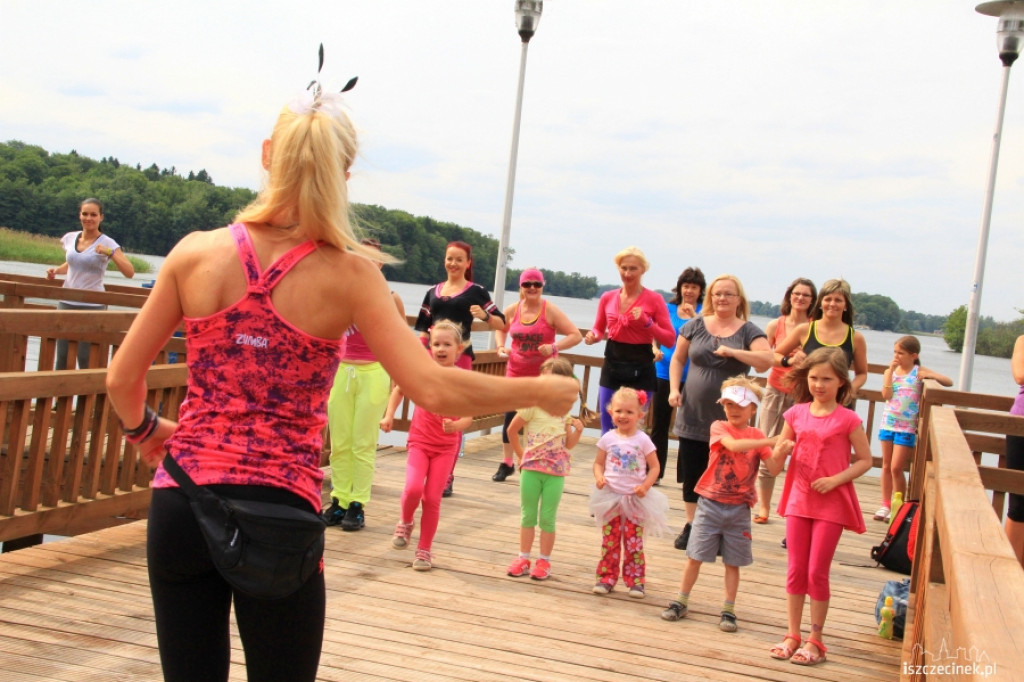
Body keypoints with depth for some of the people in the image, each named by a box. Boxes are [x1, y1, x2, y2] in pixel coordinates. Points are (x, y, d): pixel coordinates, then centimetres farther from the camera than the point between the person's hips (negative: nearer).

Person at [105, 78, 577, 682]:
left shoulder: (197, 254, -1)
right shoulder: (348, 275, -8)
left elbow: (122, 381, 5)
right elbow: (435, 390, -14)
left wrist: (148, 430, 27)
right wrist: (540, 392, 0)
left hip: (182, 504, 2)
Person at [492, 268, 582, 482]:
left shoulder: (550, 310, -9)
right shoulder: (512, 310, 1)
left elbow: (576, 335, -10)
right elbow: (500, 329, 23)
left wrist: (554, 347, -24)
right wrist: (501, 346, 2)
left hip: (544, 374, -3)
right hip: (516, 372, 3)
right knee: (510, 417, 2)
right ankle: (506, 464, 16)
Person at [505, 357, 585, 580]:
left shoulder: (565, 413, 5)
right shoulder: (533, 405, -7)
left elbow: (569, 444, 11)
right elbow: (512, 430, -2)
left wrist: (578, 431, -6)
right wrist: (520, 454, 1)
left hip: (556, 472, 2)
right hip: (531, 468, -2)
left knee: (548, 518, 5)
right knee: (528, 515, 9)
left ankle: (544, 561, 13)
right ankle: (523, 558, 18)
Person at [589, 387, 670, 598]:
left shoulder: (643, 440, -6)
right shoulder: (608, 439, 0)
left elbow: (654, 467, -2)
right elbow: (599, 463, 7)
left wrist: (646, 486, -16)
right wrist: (599, 477, -13)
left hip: (635, 499, -2)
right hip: (611, 497, 2)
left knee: (634, 543, 3)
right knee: (610, 541, 7)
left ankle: (635, 581, 11)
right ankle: (606, 578, 15)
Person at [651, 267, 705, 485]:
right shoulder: (668, 308, 8)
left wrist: (694, 316, -21)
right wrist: (655, 350, -6)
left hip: (690, 377, -2)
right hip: (664, 373, 3)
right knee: (659, 425, 6)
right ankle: (654, 473, 15)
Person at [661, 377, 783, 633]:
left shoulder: (757, 436, 4)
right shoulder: (719, 427, -4)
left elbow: (774, 468, -6)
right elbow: (733, 444, -26)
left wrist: (780, 451, -26)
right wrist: (768, 442, -31)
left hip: (739, 508, 2)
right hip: (710, 503, -2)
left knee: (733, 562, 8)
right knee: (695, 556, 4)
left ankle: (728, 610, 17)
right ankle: (681, 602, 18)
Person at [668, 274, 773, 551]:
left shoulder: (748, 331, -1)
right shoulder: (696, 326, 6)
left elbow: (766, 361, -16)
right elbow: (678, 359, 13)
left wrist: (732, 351, -21)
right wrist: (674, 389, 0)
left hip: (729, 420, -2)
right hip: (693, 416, 2)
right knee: (691, 474, 8)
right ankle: (690, 525, 20)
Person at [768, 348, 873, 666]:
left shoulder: (847, 419, -9)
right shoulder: (796, 414, 3)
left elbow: (864, 460, -5)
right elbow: (778, 455, 12)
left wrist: (835, 480, -17)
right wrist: (782, 449, -12)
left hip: (831, 505, -4)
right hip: (798, 500, 4)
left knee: (817, 572, 1)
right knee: (796, 570, 9)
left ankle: (815, 641, 13)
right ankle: (792, 636, 19)